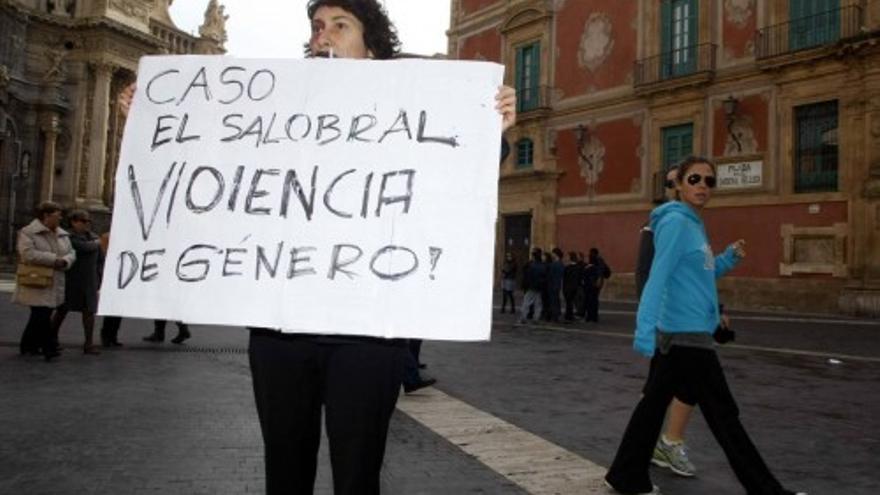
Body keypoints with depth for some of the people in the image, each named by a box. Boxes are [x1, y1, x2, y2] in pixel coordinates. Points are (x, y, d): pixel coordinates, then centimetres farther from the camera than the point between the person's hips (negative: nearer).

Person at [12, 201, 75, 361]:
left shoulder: (62, 235, 13)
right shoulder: (28, 233, -7)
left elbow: (71, 253, 11)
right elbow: (28, 254, -20)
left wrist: (64, 261, -12)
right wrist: (54, 259, -20)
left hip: (54, 285, 7)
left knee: (39, 317, 13)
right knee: (42, 316, -10)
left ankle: (28, 345, 26)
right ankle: (49, 347, -4)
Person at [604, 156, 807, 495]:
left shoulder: (693, 224, 15)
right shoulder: (675, 222, -13)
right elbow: (658, 278, -22)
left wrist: (730, 257, 8)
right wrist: (645, 330, -29)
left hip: (683, 332, 9)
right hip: (686, 333, -9)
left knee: (654, 403, 13)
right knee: (723, 415, 0)